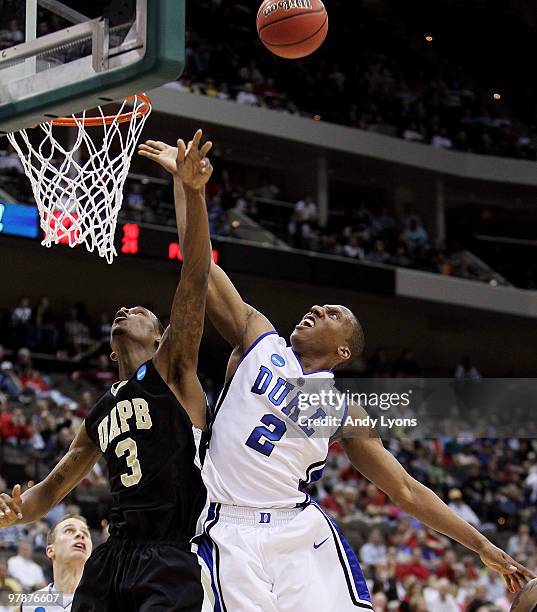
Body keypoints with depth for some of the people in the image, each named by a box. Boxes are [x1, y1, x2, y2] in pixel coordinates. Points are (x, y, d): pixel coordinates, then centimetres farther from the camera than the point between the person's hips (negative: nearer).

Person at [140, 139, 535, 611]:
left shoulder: (346, 411, 13)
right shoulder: (259, 340, 14)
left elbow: (406, 490, 16)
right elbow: (201, 267, 10)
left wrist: (482, 546, 11)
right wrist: (182, 180, 6)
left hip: (301, 532, 1)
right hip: (231, 532, -1)